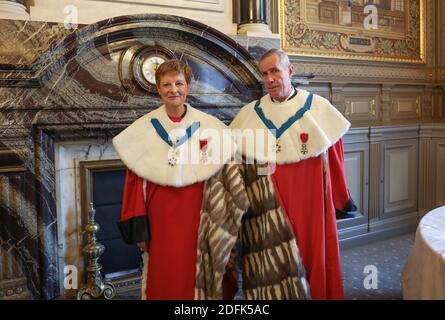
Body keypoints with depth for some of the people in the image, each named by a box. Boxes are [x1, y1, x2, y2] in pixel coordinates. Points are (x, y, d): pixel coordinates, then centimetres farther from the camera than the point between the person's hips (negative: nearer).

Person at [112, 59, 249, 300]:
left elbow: (225, 173, 2)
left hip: (196, 214, 0)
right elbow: (135, 181, 0)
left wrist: (221, 226, 0)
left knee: (194, 277, 8)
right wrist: (138, 227, -3)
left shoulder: (209, 127, 0)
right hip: (160, 216, 0)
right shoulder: (143, 130, 0)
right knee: (163, 280, 7)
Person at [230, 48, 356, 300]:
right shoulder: (249, 114, 2)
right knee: (272, 270, 6)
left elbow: (334, 157, 3)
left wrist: (342, 199, 8)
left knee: (312, 258, 11)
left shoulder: (319, 108, -1)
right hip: (267, 210, 1)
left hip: (309, 203, 0)